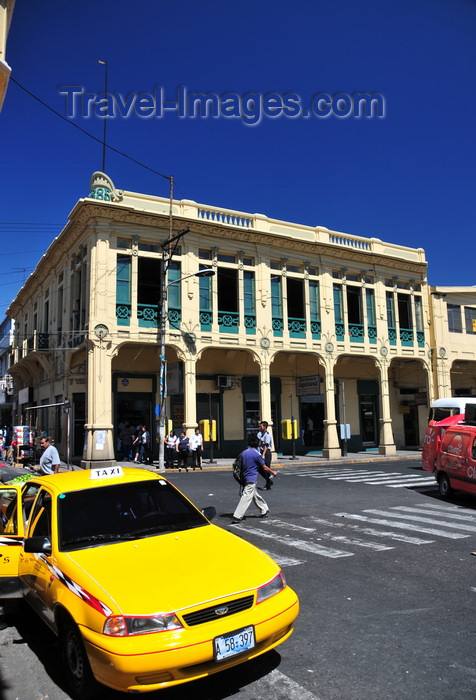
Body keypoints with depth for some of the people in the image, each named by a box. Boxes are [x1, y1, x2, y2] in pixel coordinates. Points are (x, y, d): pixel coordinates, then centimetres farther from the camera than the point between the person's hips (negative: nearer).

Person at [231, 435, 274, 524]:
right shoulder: (256, 454, -12)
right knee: (246, 498, -7)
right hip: (252, 479, -7)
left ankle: (264, 511, 30)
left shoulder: (243, 452, 5)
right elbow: (265, 467, -5)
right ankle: (237, 517, -10)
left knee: (255, 495, 18)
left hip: (245, 477, 7)